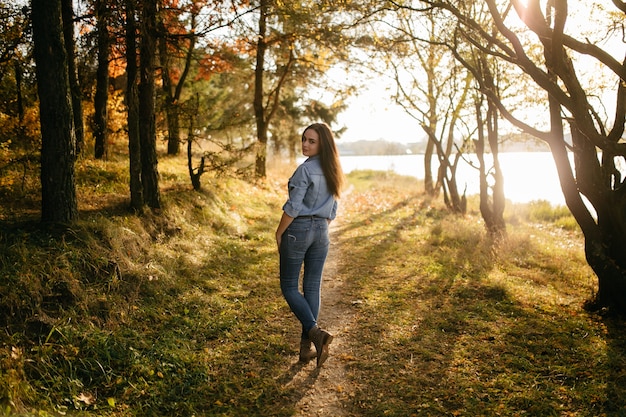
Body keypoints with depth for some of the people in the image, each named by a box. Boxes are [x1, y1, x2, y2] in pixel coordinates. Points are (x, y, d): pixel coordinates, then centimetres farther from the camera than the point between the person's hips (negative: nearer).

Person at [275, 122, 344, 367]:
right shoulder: (332, 172, 9)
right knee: (313, 288, 9)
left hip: (298, 230, -7)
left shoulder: (306, 169, -16)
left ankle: (315, 331, -11)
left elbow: (293, 207, -18)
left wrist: (279, 233, -7)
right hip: (321, 232, 7)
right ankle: (306, 347, 14)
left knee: (289, 286, 6)